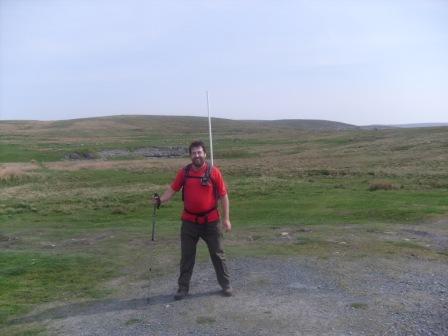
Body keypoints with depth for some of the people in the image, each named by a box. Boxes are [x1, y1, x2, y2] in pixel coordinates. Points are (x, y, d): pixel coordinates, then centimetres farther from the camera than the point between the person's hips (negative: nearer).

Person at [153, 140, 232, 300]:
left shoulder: (214, 172, -9)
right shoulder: (184, 172, -1)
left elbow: (223, 195, -5)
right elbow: (173, 189, 3)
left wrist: (226, 218, -7)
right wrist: (160, 200, -15)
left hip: (211, 221, -2)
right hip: (189, 221, 2)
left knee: (217, 253, 9)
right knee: (187, 255, 9)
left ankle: (226, 285, 25)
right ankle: (183, 287, 22)